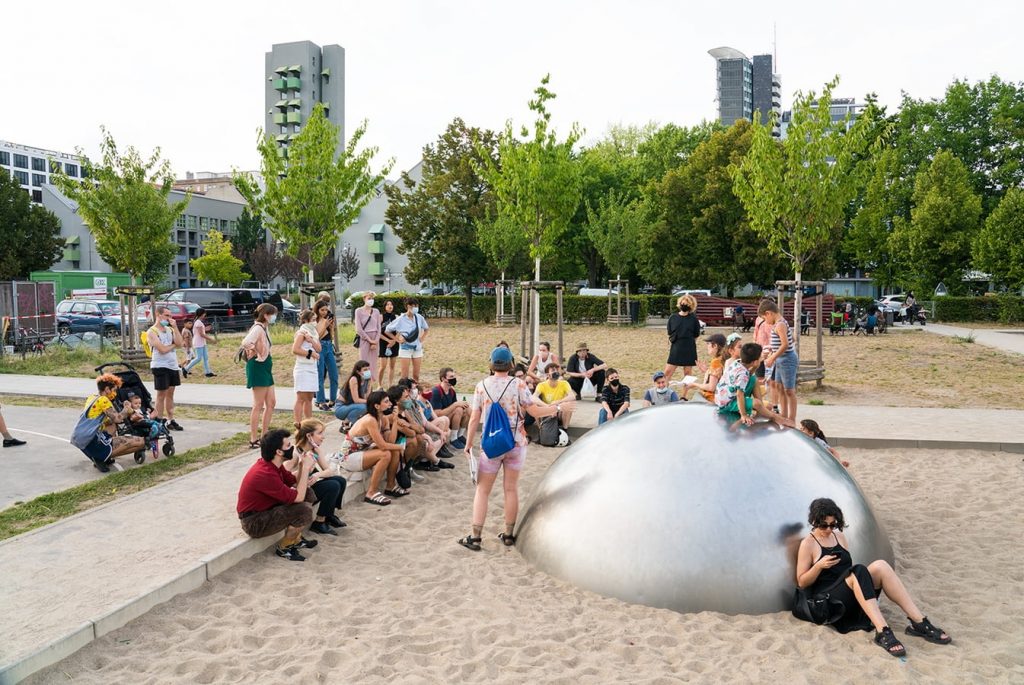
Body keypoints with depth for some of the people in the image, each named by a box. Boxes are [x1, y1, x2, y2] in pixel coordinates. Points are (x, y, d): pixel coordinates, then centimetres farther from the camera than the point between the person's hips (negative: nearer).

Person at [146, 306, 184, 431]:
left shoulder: (170, 329, 11)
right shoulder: (152, 332, -8)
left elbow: (179, 343, -5)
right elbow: (162, 349, -17)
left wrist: (175, 327, -6)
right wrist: (174, 345, -1)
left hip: (173, 365, 6)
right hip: (160, 366, -6)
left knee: (170, 393, 10)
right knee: (161, 394, 0)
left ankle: (170, 420, 15)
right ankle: (159, 420, 8)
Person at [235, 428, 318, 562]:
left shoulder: (273, 465, -1)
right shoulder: (265, 474, -31)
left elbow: (295, 483, 7)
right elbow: (298, 497, -26)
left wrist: (303, 465, -12)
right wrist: (306, 468, -20)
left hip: (266, 508, 10)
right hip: (253, 522, -10)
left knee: (308, 493, 6)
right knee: (304, 510, -24)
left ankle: (295, 539, 15)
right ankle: (284, 547, 0)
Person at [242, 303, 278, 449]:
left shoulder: (264, 328, 13)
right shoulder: (258, 328, -16)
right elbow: (246, 343, -32)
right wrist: (256, 355, -20)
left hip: (265, 367, 10)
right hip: (258, 367, -10)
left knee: (271, 403, 12)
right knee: (259, 405, -4)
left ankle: (264, 436, 20)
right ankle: (253, 440, 2)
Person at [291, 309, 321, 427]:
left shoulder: (313, 332, 15)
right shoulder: (301, 332, -9)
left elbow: (319, 348, 3)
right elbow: (295, 350, -19)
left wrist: (311, 341, -13)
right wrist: (311, 353, -15)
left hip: (312, 368, 8)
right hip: (302, 369, -8)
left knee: (309, 398, 12)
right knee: (301, 399, -9)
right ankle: (298, 424, -10)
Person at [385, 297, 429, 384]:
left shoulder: (419, 317, -2)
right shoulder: (401, 319, -11)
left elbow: (427, 329, 17)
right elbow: (387, 330, -1)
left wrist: (423, 338, 4)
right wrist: (397, 339, -4)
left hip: (417, 348, 3)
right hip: (405, 348, -3)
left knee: (416, 375, 7)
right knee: (405, 376, -2)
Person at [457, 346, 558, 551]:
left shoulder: (482, 386, -5)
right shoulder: (518, 385, -7)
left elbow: (474, 419, -4)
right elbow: (534, 412, -6)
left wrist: (468, 444, 5)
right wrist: (554, 409, 12)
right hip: (516, 443, 1)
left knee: (482, 490, 7)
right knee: (511, 489, 12)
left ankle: (475, 536, 4)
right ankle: (509, 534, 20)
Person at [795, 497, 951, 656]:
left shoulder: (839, 536, 17)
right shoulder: (808, 544, -1)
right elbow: (801, 582, -2)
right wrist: (819, 565, -19)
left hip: (849, 598, 6)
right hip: (827, 600, -6)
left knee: (879, 566, -22)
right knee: (859, 571, -34)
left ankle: (919, 623, -26)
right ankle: (883, 632, -46)